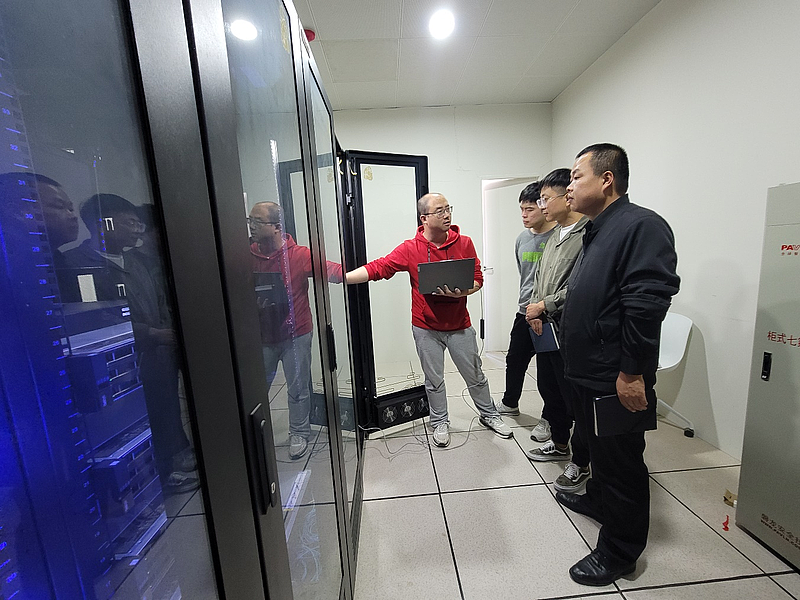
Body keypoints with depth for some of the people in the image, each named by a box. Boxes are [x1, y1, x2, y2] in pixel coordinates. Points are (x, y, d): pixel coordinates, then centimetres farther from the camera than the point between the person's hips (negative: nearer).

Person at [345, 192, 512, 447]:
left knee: (475, 376, 16)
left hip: (460, 326, 2)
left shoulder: (464, 243, -4)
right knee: (434, 380, 14)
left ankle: (489, 414, 42)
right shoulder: (410, 249, -10)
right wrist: (342, 277, -24)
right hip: (426, 328, -1)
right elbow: (376, 268, -14)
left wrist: (461, 292, -21)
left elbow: (478, 278, -1)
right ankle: (440, 423, 37)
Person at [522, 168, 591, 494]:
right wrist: (535, 311, 2)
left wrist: (544, 306, -15)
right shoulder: (555, 235, 14)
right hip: (545, 328, 9)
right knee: (548, 388, 21)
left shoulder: (589, 234, -16)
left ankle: (580, 464, 26)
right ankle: (559, 444, 42)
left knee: (574, 398, 5)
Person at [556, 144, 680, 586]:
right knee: (599, 450, 27)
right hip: (587, 374, 9)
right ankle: (596, 499, 50)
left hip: (616, 381, -9)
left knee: (621, 465, 8)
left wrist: (632, 372, -24)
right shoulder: (597, 232, 14)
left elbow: (646, 305, -25)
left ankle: (618, 553, 27)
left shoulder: (641, 226, -17)